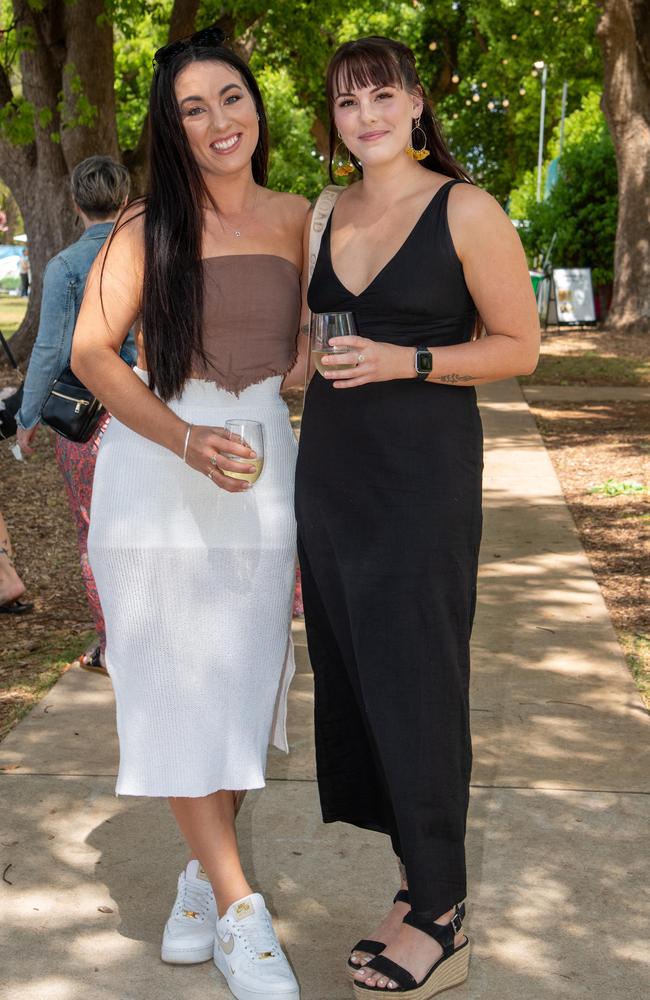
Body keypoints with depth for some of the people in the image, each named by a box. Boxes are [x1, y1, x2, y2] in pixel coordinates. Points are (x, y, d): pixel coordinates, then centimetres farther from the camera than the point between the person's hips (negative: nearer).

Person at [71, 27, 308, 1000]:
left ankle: (203, 871, 26)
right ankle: (238, 905, 7)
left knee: (243, 675, 7)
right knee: (176, 681, -2)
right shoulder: (148, 226, -2)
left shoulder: (296, 219, 6)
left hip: (263, 469, 2)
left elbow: (312, 352, 11)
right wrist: (186, 440, -21)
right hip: (155, 470, -2)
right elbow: (92, 352, -7)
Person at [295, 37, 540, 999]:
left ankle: (440, 922, 6)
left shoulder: (466, 211, -7)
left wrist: (406, 361, -18)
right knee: (351, 673, 6)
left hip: (422, 477, -6)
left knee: (413, 683, -4)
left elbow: (520, 346, -6)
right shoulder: (327, 217, 11)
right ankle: (421, 875, 19)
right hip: (330, 474, 6)